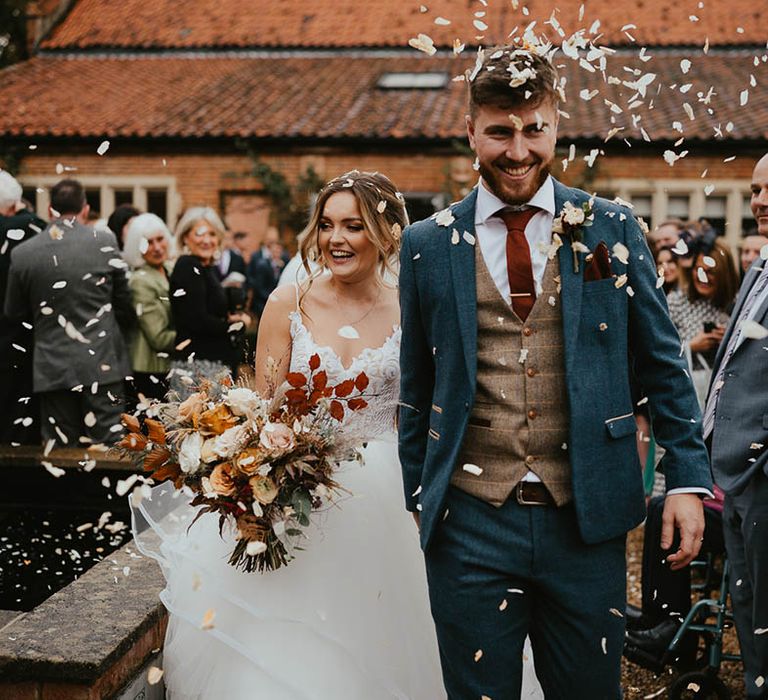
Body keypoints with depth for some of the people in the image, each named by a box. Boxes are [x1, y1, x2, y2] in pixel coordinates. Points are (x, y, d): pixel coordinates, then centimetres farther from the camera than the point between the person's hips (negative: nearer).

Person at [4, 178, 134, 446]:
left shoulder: (22, 253, 0)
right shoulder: (105, 242, -4)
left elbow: (14, 313, 11)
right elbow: (123, 303, 4)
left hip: (53, 370, 1)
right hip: (102, 364, -1)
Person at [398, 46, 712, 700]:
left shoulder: (612, 229, 2)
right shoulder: (428, 244, 2)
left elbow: (661, 362, 6)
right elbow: (416, 387, 9)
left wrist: (688, 478, -1)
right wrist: (419, 499, 12)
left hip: (587, 521, 0)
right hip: (470, 523, 0)